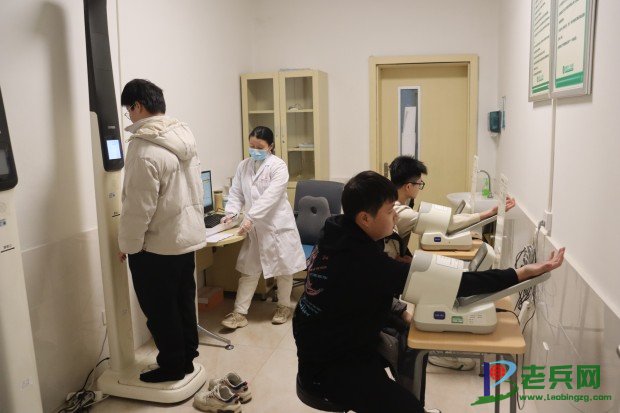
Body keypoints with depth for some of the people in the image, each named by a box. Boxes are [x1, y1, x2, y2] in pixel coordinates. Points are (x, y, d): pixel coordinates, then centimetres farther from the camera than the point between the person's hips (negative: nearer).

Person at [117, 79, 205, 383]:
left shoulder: (144, 149, -22)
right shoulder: (184, 136, 3)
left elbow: (139, 207, -20)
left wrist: (127, 244, -8)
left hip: (157, 244, -8)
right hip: (187, 235, 8)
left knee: (159, 309, 8)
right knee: (184, 301, 19)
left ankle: (172, 366, 22)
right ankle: (187, 358, 32)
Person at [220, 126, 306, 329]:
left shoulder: (278, 166, -11)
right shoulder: (243, 166, 6)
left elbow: (270, 197, -21)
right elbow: (236, 193, 7)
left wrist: (250, 218, -28)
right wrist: (231, 213, -12)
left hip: (277, 225, -4)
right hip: (255, 227, 5)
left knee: (283, 268, 9)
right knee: (248, 269, 7)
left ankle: (284, 306, 28)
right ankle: (240, 313, 13)